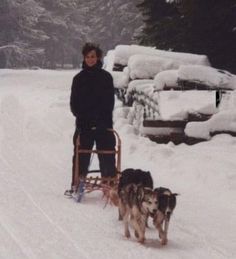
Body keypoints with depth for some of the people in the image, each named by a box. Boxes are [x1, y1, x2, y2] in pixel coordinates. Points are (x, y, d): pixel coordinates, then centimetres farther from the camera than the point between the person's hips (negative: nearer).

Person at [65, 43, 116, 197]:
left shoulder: (106, 77, 3)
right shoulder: (79, 78, 9)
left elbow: (109, 101, -1)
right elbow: (74, 103, 7)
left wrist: (99, 118, -11)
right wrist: (82, 117, -8)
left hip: (103, 124, -1)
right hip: (84, 124, 2)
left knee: (107, 155, -3)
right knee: (81, 155, 2)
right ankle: (77, 185, 8)